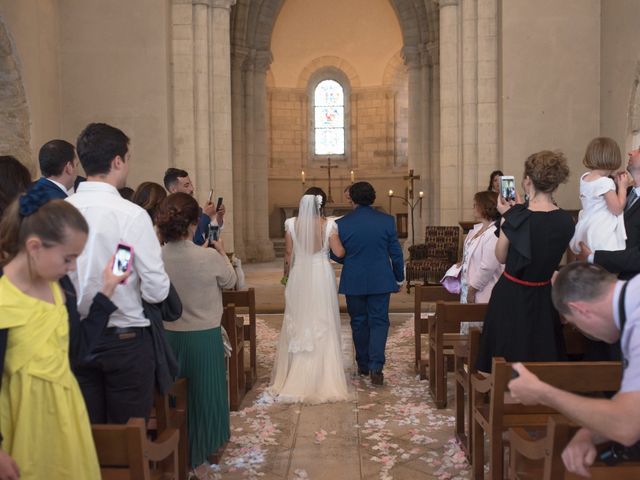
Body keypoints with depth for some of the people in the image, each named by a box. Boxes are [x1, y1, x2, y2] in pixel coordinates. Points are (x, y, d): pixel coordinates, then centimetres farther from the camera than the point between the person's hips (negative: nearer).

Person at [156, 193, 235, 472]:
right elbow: (229, 282, -1)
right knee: (204, 393, 16)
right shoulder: (209, 257, -21)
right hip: (204, 336, -3)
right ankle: (203, 448, 32)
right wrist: (222, 254, 13)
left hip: (168, 335, 4)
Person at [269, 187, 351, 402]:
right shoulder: (329, 225, -9)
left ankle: (294, 378, 19)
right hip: (322, 278, -1)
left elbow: (289, 254, 1)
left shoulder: (291, 224, -5)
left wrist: (287, 275, 16)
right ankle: (323, 380, 13)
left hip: (299, 277, 1)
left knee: (297, 326, 12)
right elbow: (339, 252, -5)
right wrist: (340, 239, 16)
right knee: (323, 327, 8)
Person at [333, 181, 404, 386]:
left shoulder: (341, 224, -7)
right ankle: (376, 367, -8)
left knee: (359, 323, 14)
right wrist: (399, 277, 13)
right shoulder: (387, 221, -5)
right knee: (379, 322, 4)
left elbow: (336, 255, 0)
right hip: (380, 281, 0)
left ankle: (363, 365, 25)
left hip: (353, 282, 1)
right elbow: (396, 252, 0)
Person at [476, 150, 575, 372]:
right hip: (543, 298, 4)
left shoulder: (518, 219, -20)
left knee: (506, 366, 10)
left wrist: (507, 216, -2)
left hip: (511, 299, -4)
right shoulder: (566, 221, -6)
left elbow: (501, 257, -7)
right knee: (542, 359, 18)